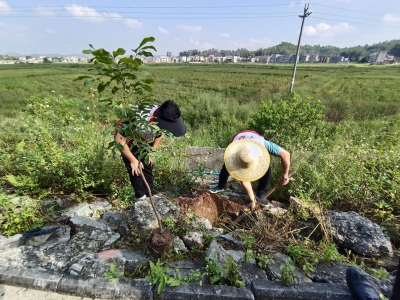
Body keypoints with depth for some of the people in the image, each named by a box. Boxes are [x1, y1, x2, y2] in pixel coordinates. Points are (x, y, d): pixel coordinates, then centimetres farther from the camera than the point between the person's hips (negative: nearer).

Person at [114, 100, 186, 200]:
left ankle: (151, 195, 26)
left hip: (144, 139, 6)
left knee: (148, 165, 10)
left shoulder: (163, 116, -23)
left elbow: (160, 134, -1)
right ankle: (141, 197, 14)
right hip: (127, 139, -5)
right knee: (136, 170, -7)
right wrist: (133, 161, -31)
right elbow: (119, 139, -37)